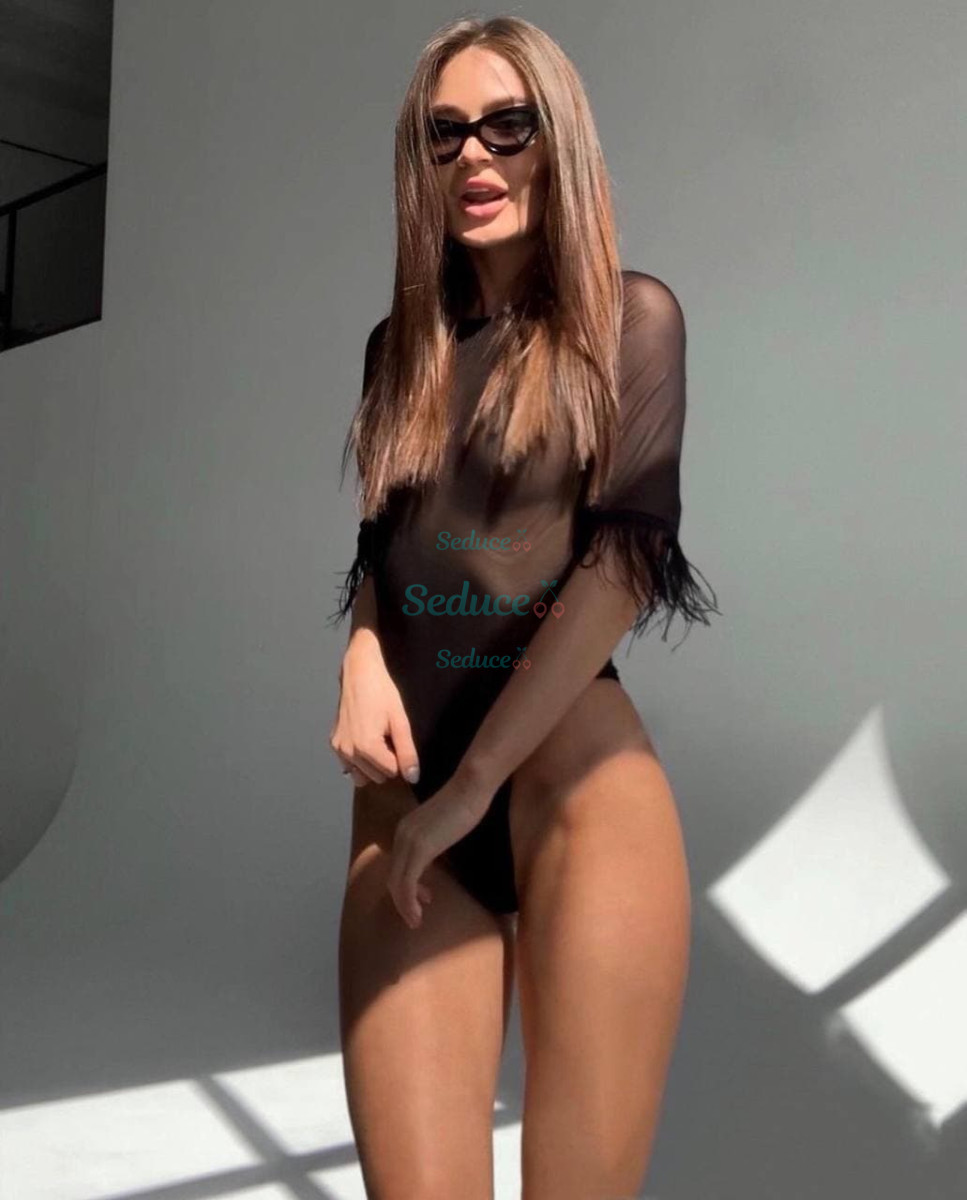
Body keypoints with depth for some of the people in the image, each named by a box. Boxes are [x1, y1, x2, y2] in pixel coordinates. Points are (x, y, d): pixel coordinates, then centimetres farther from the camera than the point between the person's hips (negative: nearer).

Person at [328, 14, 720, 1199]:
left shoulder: (629, 314, 3)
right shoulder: (399, 346, 16)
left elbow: (626, 555, -9)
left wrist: (475, 781, -14)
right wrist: (362, 659, -2)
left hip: (574, 780, -3)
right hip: (404, 799, 4)